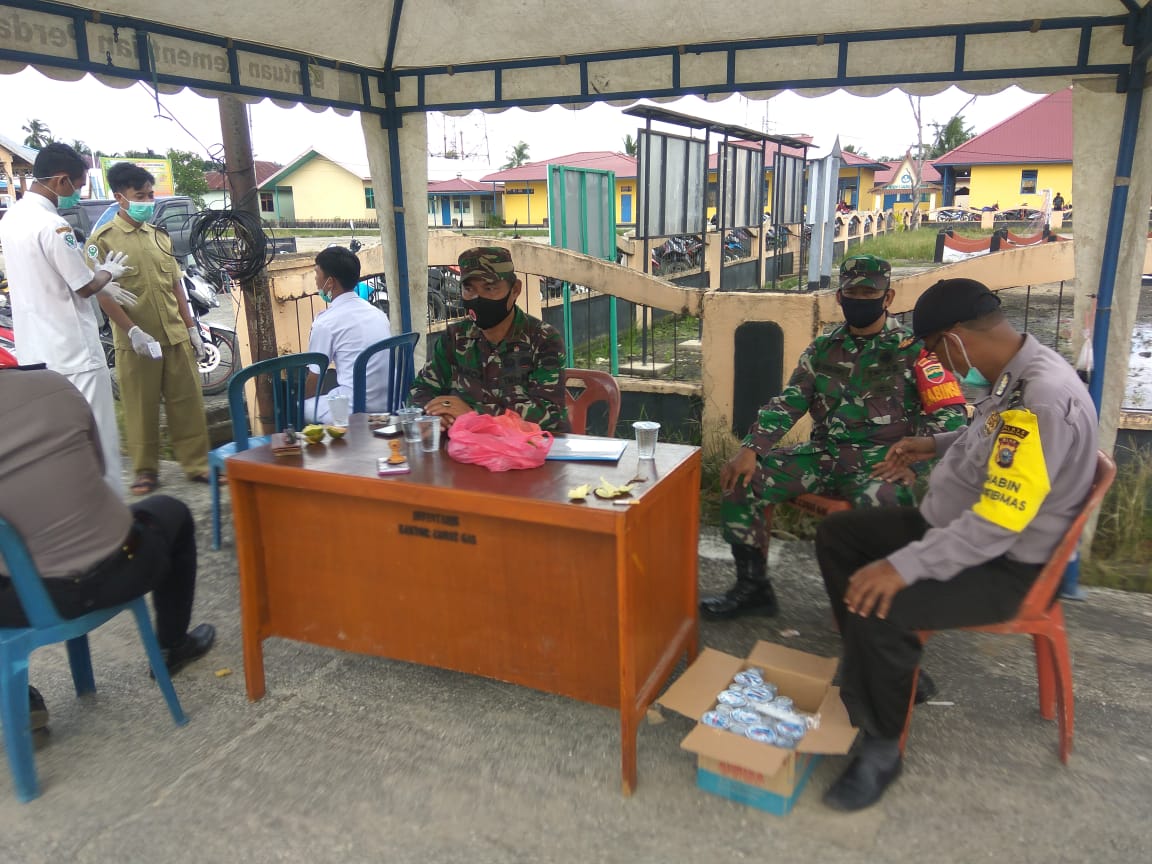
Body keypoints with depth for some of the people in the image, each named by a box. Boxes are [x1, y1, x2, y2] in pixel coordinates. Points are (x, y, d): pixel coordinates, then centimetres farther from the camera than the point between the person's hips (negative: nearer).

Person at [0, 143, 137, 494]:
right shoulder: (52, 225, -19)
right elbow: (85, 286, -13)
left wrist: (101, 287, 21)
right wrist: (109, 272, 6)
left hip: (34, 350, 9)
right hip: (72, 351, -9)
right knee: (98, 442, -1)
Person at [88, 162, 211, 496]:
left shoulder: (160, 235, 13)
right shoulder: (103, 239, -4)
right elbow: (102, 293, -10)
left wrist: (191, 327, 12)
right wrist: (133, 331, -18)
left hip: (176, 336, 5)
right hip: (136, 341, -5)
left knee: (188, 402, 7)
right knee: (141, 409, 4)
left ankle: (197, 464, 16)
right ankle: (146, 471, 16)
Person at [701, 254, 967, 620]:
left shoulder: (912, 349, 3)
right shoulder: (823, 349, 15)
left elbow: (949, 415, -1)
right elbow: (787, 404, 9)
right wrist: (751, 448, -8)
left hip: (879, 460, -4)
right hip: (823, 454, 5)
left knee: (880, 502, -40)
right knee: (741, 482, -14)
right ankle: (753, 587, 1)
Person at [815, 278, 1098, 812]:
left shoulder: (1043, 399, -30)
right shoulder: (1014, 376, 1)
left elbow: (997, 522, -33)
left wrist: (905, 566, -34)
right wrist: (936, 445, 14)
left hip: (1003, 565, -10)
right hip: (956, 525, 10)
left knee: (879, 608, -30)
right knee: (838, 534, 10)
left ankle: (882, 747, -6)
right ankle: (882, 669, 19)